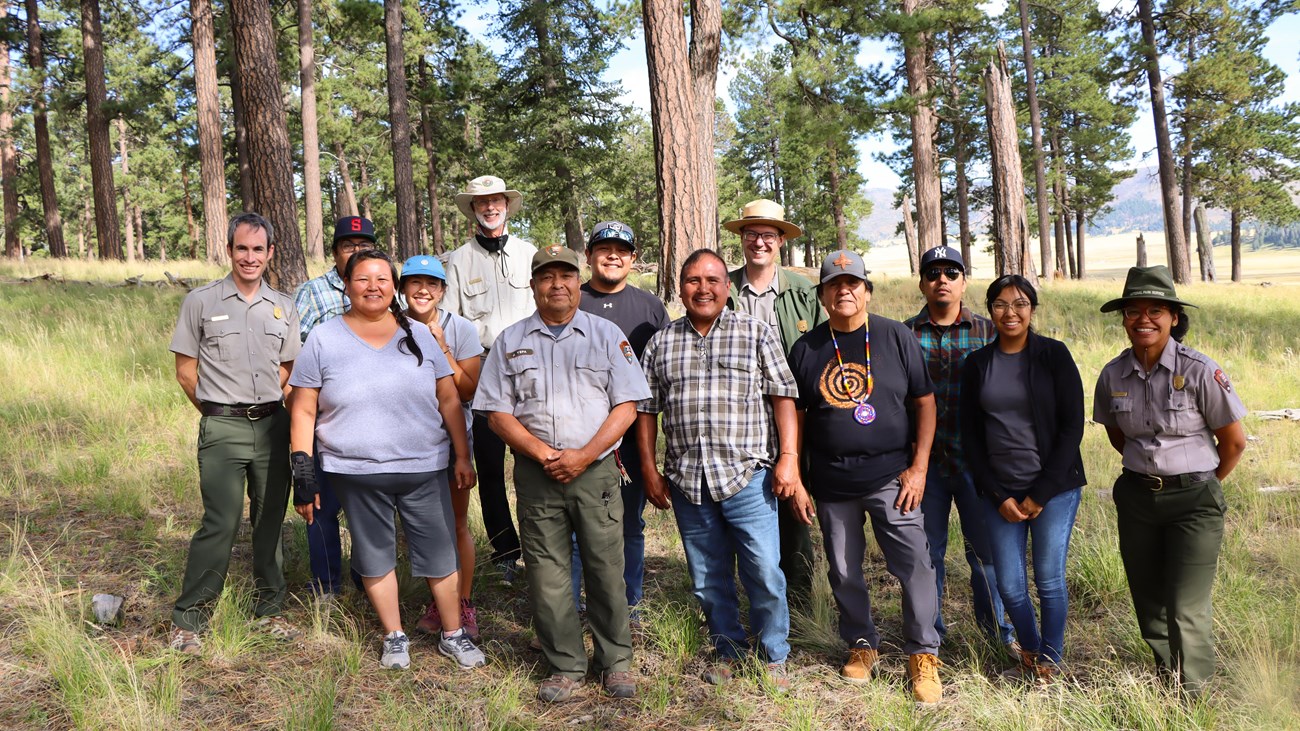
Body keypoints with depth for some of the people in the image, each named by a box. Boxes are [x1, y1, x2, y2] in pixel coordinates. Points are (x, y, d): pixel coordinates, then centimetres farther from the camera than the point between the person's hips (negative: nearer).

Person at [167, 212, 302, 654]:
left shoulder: (283, 307, 10)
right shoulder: (201, 302, 0)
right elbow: (185, 370, 3)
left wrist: (267, 409, 10)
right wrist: (220, 413, 5)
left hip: (273, 424, 4)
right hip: (222, 428, -3)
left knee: (270, 520, 9)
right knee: (221, 523, -10)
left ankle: (270, 610, 22)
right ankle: (188, 618, 3)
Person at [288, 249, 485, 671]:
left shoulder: (419, 336, 5)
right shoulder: (324, 339, 0)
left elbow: (449, 400, 7)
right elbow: (304, 411, 0)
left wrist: (462, 457, 4)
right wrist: (303, 474, -5)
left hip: (425, 469, 1)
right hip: (357, 473, -1)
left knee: (440, 555, 6)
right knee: (375, 558, 10)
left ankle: (453, 635, 22)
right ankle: (394, 636, 28)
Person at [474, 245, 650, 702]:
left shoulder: (607, 335, 5)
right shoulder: (510, 342, 8)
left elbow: (626, 407, 0)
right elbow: (497, 413, 3)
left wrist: (583, 456, -12)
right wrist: (543, 454, -11)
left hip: (596, 471, -1)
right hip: (536, 475, 1)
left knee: (606, 569, 3)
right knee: (547, 575, 5)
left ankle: (615, 661, 20)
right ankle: (565, 666, 20)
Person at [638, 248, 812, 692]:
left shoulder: (757, 335, 4)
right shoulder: (661, 344, 11)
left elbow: (783, 397, 0)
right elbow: (646, 410, 13)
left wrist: (788, 458, -8)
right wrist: (649, 469, 8)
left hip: (747, 476, -3)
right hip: (686, 482, 3)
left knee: (764, 573, -3)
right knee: (708, 579, 12)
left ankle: (774, 658, 15)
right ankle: (729, 651, 29)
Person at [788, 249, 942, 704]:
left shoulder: (896, 337, 0)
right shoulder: (807, 348, 5)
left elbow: (924, 402, 1)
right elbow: (796, 414, 9)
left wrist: (918, 467, -5)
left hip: (891, 475, -2)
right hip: (832, 483, 2)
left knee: (914, 564, -6)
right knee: (844, 572, 10)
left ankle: (922, 654, 10)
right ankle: (862, 645, 30)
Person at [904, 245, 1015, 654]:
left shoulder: (987, 332, 5)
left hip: (976, 458, 0)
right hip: (925, 460, 0)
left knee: (986, 546, 9)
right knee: (927, 548, 9)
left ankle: (995, 625, 30)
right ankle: (929, 632, 24)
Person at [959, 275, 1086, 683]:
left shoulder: (1054, 355, -2)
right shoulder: (977, 364, 6)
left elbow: (1072, 426, -5)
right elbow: (970, 436, 7)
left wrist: (1041, 493, -8)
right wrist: (998, 496, -2)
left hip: (1054, 488, -2)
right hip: (999, 492, 2)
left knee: (1050, 580, 2)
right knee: (1009, 586, 5)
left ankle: (1051, 658, 23)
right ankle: (1028, 648, 31)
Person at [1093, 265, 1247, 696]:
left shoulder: (1200, 371, -14)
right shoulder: (1113, 375, -2)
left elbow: (1234, 442, -4)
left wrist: (1200, 484, 7)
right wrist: (1148, 468, 12)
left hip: (1194, 502, -4)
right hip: (1136, 498, 4)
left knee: (1186, 608, -4)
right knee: (1149, 602, 14)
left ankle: (1193, 700, 15)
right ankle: (1166, 679, 36)